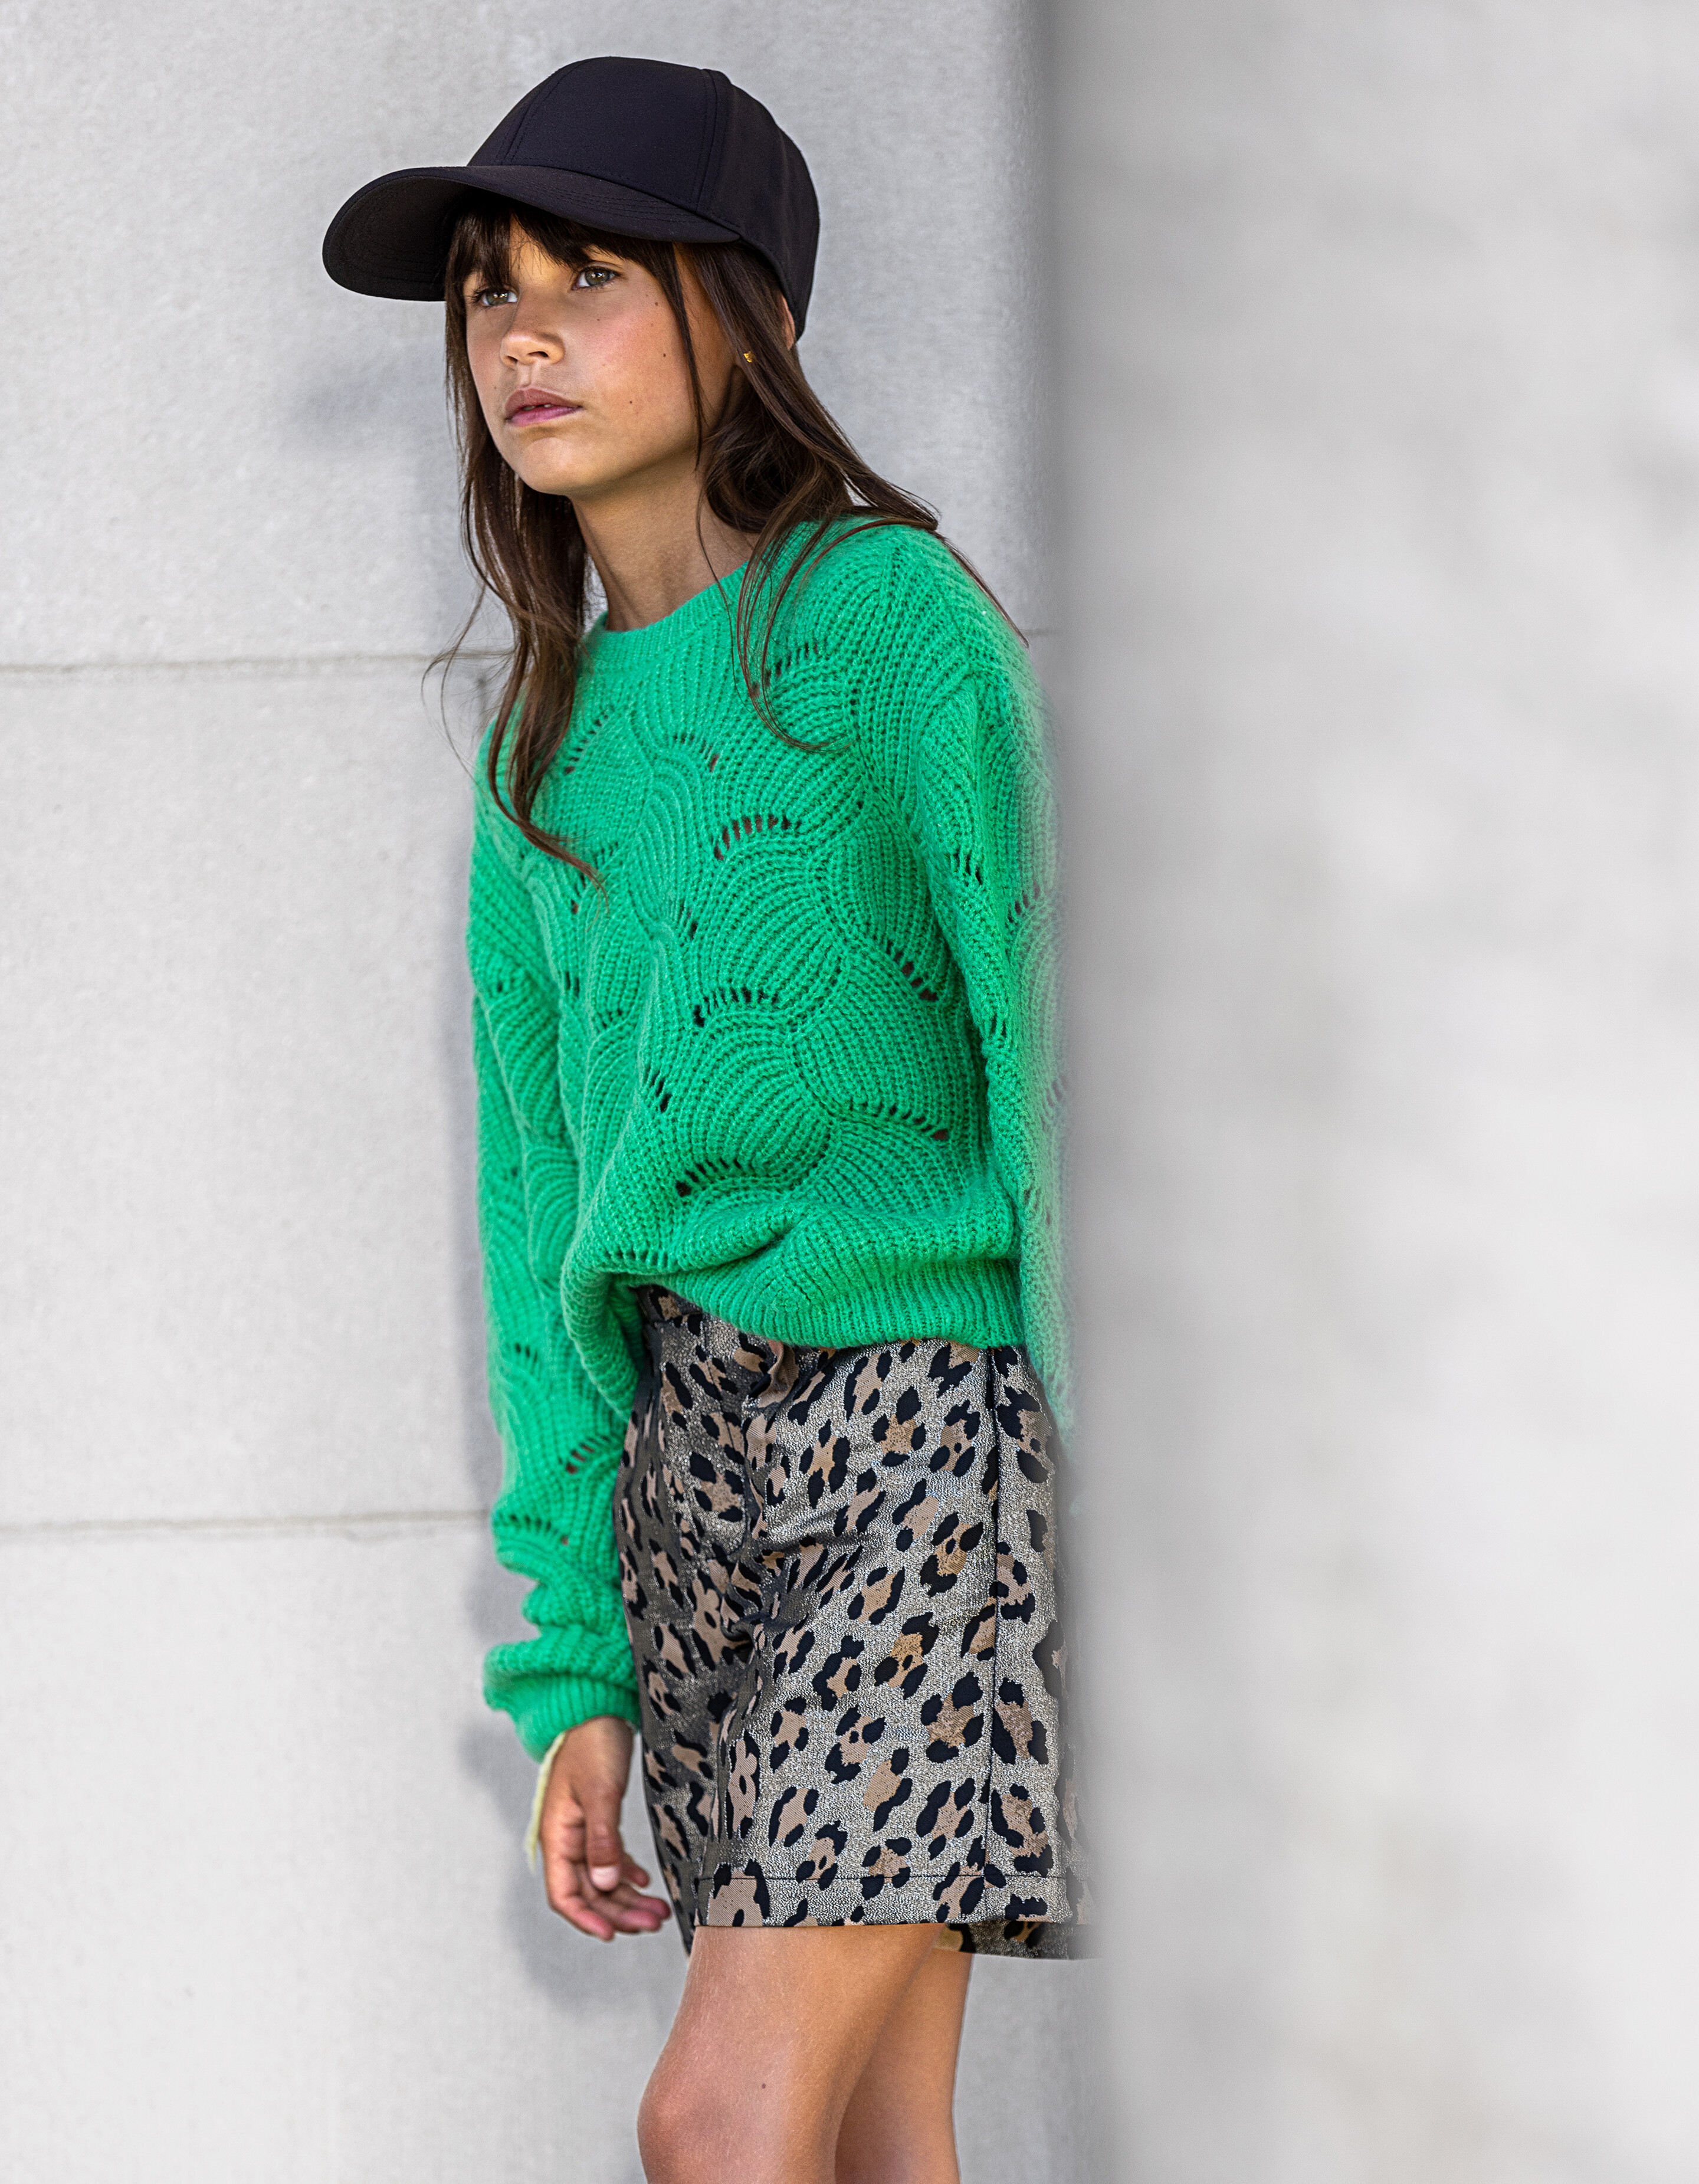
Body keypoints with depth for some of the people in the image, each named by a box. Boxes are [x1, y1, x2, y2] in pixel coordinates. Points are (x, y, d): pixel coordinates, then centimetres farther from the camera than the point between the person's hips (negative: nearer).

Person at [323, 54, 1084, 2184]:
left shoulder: (882, 614, -5)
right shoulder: (550, 742, 15)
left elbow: (1040, 1052, -10)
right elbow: (540, 1190, 14)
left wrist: (1113, 1520, -17)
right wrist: (577, 1669, 8)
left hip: (930, 1399, -6)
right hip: (687, 1445, 6)